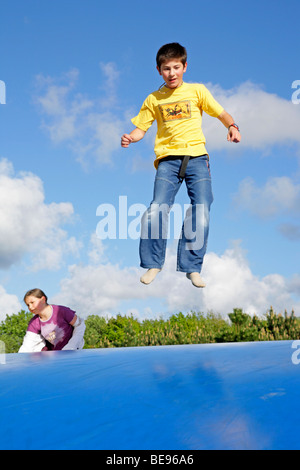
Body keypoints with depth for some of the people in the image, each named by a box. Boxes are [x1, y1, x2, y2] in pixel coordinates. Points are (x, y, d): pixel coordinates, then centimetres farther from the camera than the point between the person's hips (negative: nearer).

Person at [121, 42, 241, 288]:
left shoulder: (197, 90, 11)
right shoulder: (154, 99, 14)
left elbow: (222, 113, 9)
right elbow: (141, 127, 15)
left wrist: (232, 126, -12)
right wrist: (130, 138, -7)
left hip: (197, 157, 0)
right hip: (168, 159, 0)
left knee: (201, 212, -11)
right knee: (157, 209, -15)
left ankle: (192, 267, 2)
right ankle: (153, 263, 4)